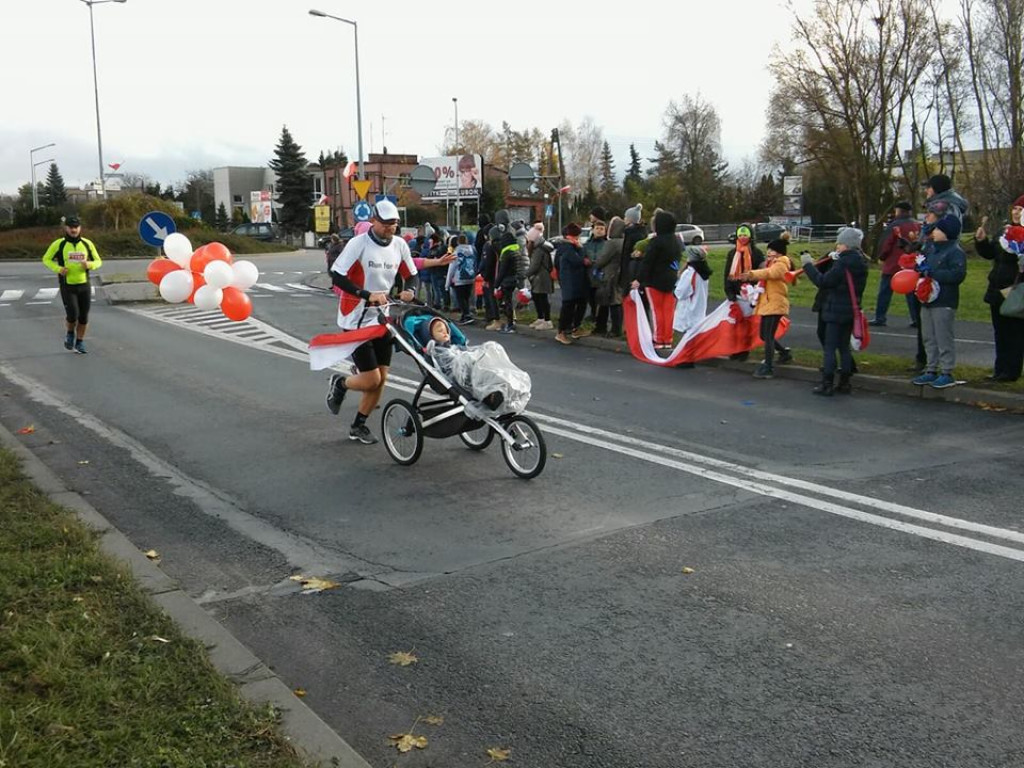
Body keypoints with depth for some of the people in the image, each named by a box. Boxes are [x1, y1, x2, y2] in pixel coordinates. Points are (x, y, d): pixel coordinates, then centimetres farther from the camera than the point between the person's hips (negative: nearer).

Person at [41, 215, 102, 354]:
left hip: (84, 285, 2)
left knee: (84, 316, 4)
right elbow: (46, 260, 5)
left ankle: (79, 343, 21)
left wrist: (89, 265, -15)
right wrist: (58, 269, -15)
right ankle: (70, 333, 18)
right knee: (72, 315, -13)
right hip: (67, 286, -2)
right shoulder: (59, 244, -5)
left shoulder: (87, 243, 1)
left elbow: (98, 261, 9)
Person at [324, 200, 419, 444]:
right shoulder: (359, 243, -16)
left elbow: (412, 275, 8)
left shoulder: (400, 245, 0)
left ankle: (359, 426, 24)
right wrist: (367, 295, -29)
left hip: (381, 318, 6)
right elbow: (337, 276, -20)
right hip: (356, 320, -6)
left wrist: (410, 290, -15)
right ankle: (340, 383, 24)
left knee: (381, 379, 6)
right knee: (371, 380, -9)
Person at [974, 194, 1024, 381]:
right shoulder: (1007, 230, 14)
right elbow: (990, 253, 21)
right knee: (1000, 333, 15)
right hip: (998, 291, 8)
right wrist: (981, 240, 5)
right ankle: (1000, 369, 24)